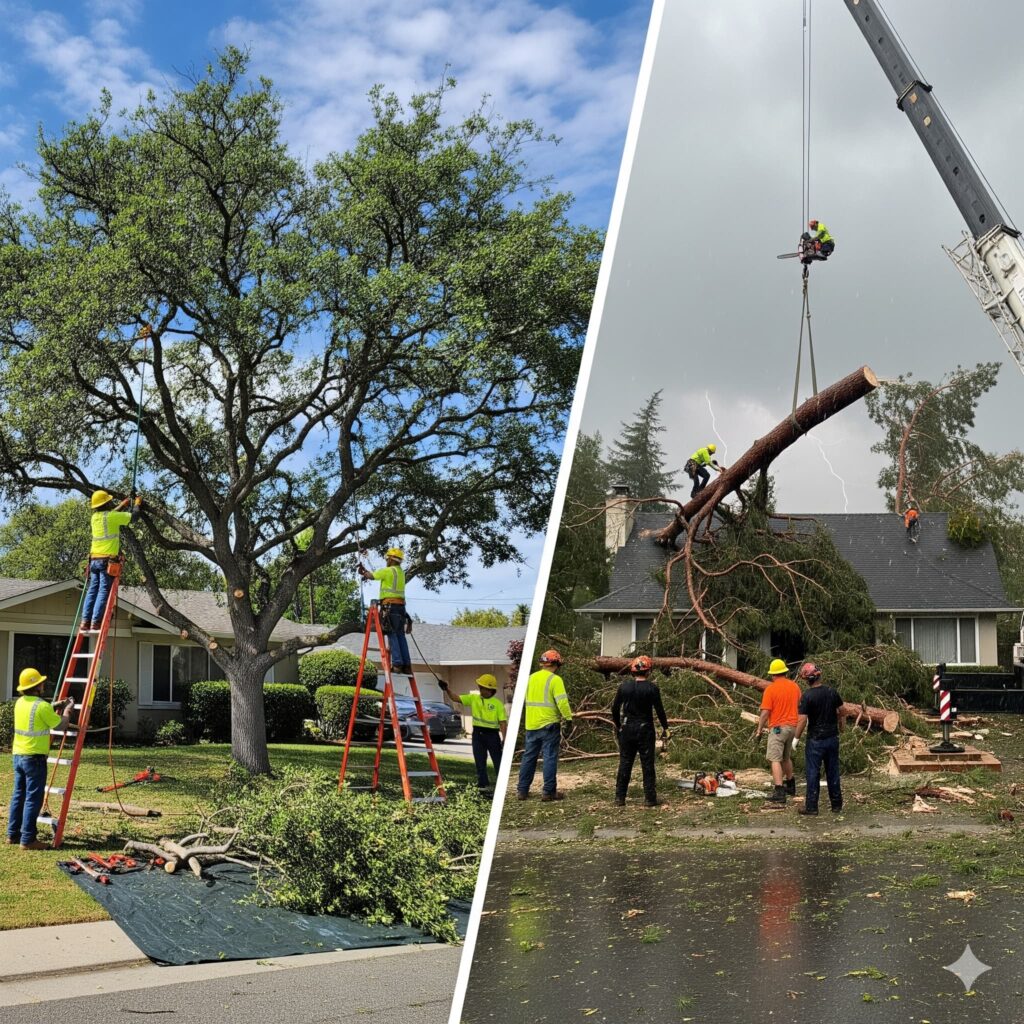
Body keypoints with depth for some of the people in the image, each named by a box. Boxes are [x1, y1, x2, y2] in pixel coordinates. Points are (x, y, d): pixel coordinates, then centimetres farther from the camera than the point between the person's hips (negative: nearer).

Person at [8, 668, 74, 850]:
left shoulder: (19, 703, 8)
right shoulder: (42, 706, -17)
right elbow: (61, 725, -8)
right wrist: (67, 710, 10)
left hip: (18, 755, 8)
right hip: (34, 757, -8)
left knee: (18, 795, 15)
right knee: (33, 799, -4)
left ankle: (13, 834, 21)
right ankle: (28, 840, -3)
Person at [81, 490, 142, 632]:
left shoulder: (95, 517, 11)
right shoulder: (112, 517, -9)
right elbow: (133, 516, 2)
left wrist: (122, 505, 42)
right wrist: (137, 504, 22)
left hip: (94, 559, 6)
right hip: (108, 560, -6)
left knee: (92, 591, 7)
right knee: (103, 592, -6)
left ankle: (85, 622, 2)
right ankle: (95, 623, -12)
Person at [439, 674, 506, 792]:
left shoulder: (497, 704, -4)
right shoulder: (473, 698, 6)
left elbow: (503, 722, -6)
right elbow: (455, 698, 3)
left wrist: (504, 739, -13)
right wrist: (446, 689, -12)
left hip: (492, 734, -4)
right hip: (478, 734, 4)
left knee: (498, 760, 0)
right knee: (480, 761, 7)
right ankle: (483, 784, 15)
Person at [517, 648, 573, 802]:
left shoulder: (532, 678, 10)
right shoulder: (555, 680, -10)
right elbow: (562, 702, -18)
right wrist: (568, 718, -11)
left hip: (531, 724, 6)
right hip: (549, 724, -6)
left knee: (529, 756, 11)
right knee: (550, 757, -1)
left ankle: (522, 790, 13)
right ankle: (549, 791, -1)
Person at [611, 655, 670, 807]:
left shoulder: (624, 686, -3)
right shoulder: (652, 688, -10)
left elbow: (615, 708, 2)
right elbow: (659, 710, -7)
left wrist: (617, 725, 16)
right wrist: (665, 728, 5)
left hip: (626, 729, 3)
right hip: (645, 730, -3)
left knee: (624, 763, 8)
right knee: (647, 764, 4)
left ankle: (619, 798, 8)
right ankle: (649, 798, 4)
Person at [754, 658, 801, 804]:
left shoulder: (770, 689, -11)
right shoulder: (795, 686, 6)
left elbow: (765, 712, -13)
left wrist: (759, 730, -4)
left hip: (777, 728, -6)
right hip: (792, 726, 6)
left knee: (775, 760, -7)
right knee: (786, 758, 24)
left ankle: (779, 793, -16)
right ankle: (790, 786, 37)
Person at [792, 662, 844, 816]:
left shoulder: (807, 696, -16)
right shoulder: (831, 692, -1)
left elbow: (802, 720, -18)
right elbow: (841, 712, 9)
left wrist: (796, 738, -6)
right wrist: (840, 727, 27)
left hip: (815, 740, -5)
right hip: (832, 738, 5)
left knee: (813, 773, 2)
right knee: (833, 772, 14)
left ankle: (811, 806, 4)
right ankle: (836, 804, 20)